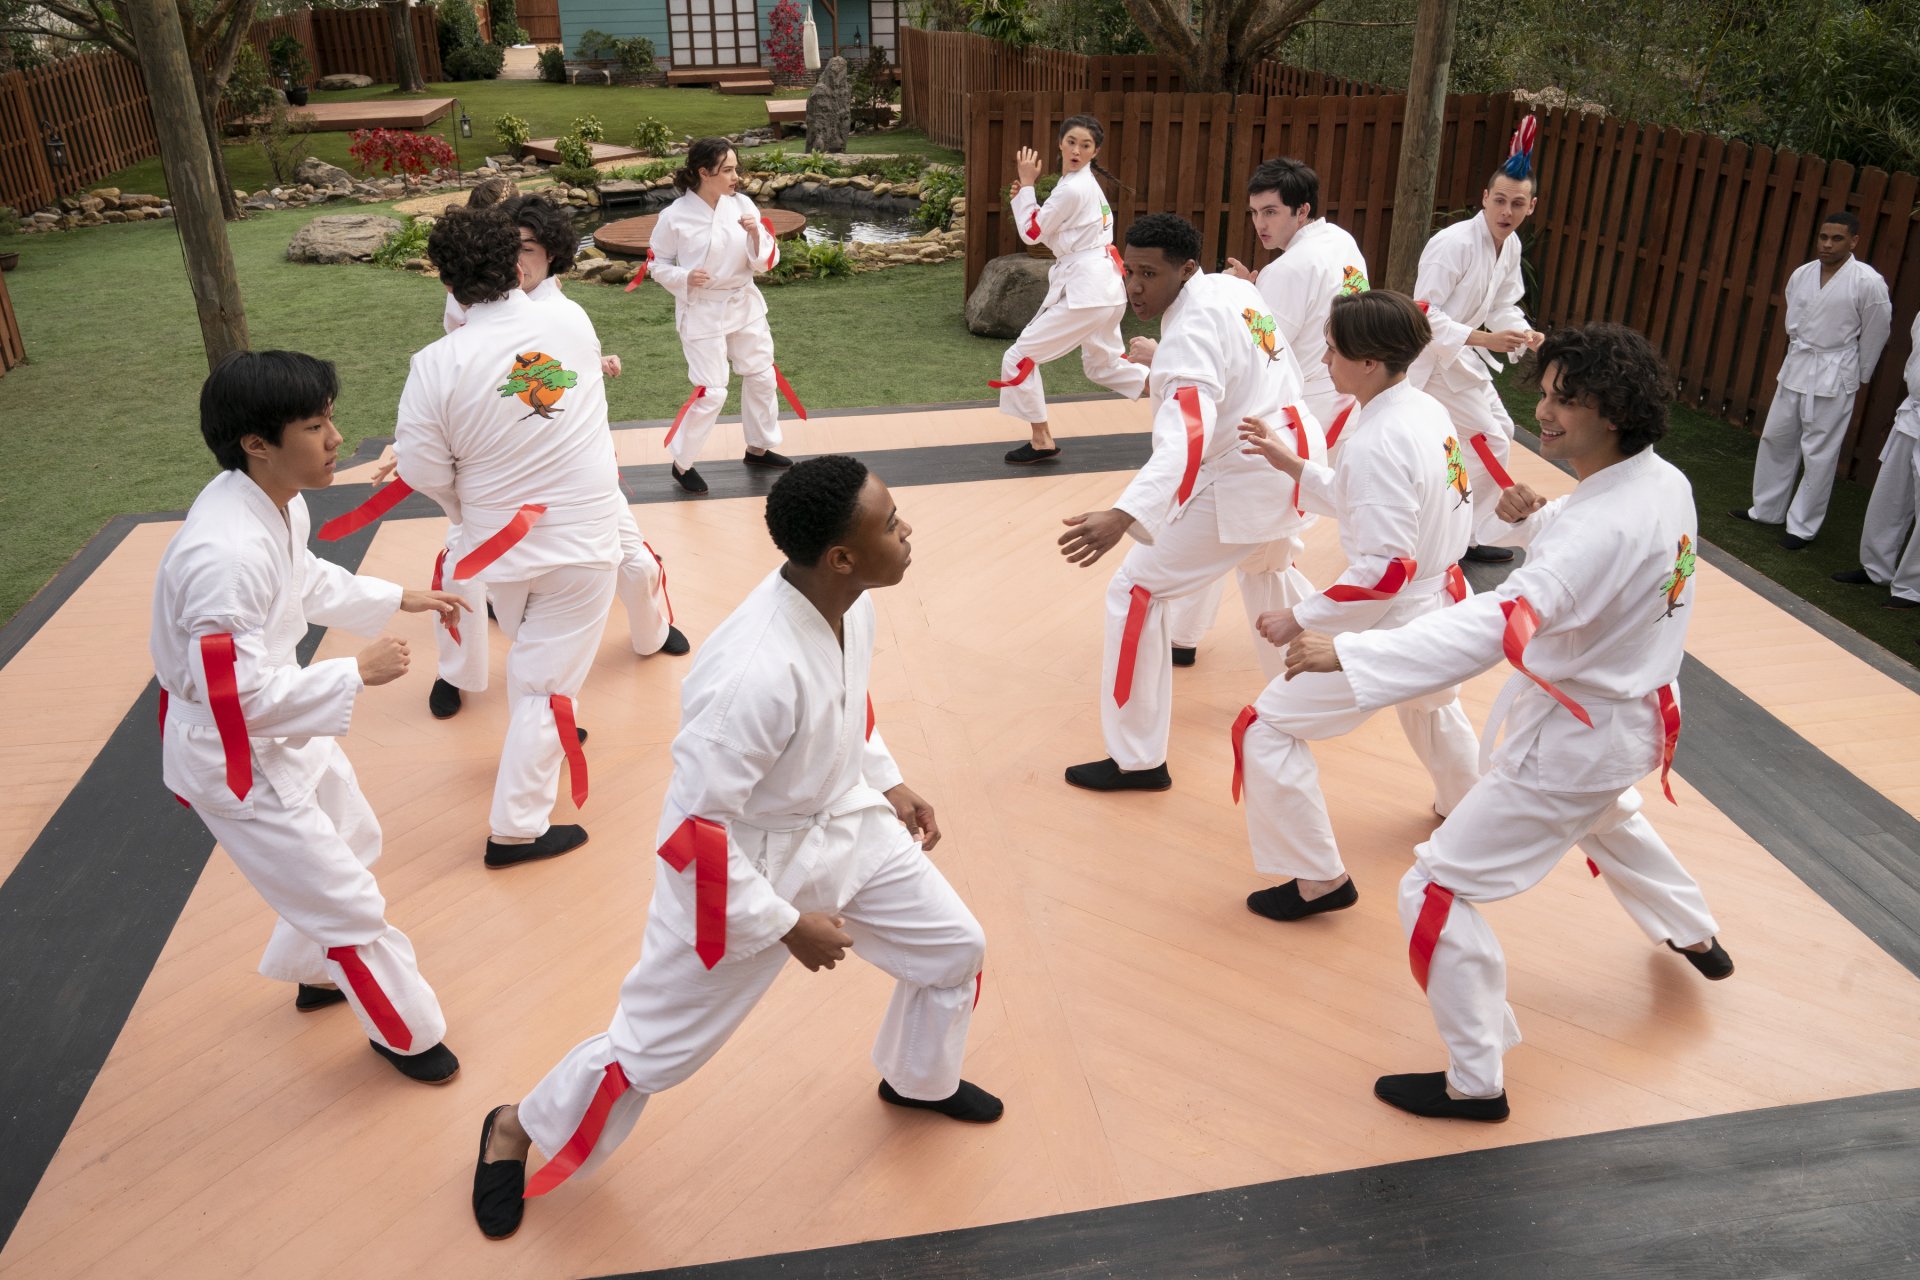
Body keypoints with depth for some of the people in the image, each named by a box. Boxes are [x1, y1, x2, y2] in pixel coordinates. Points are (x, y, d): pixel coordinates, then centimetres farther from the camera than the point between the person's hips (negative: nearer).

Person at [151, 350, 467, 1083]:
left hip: (286, 728, 10)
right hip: (233, 756, -9)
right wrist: (356, 674, -27)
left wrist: (400, 599, 9)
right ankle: (407, 1031, 28)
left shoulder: (278, 500, -6)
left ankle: (315, 973, 54)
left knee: (351, 844, 28)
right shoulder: (226, 555, -36)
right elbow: (236, 699, -33)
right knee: (346, 902, 3)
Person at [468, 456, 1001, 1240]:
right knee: (654, 1046, 9)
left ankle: (920, 1081, 48)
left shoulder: (848, 601, -14)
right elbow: (695, 826, -30)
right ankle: (519, 1130, 40)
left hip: (842, 824, 8)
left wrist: (886, 783, 7)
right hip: (742, 864, -7)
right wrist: (788, 924, -20)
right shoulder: (756, 675, -40)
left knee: (954, 948, 17)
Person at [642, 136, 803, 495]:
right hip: (702, 312, -5)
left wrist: (756, 234, -23)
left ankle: (758, 448, 39)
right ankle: (682, 463, 13)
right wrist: (684, 278, -22)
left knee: (762, 377, 17)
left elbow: (765, 261, -4)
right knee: (710, 393, -6)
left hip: (744, 305, 6)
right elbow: (657, 264, -4)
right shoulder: (675, 217, -16)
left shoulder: (741, 205, -5)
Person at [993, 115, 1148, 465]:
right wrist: (1024, 197, 4)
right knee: (1103, 364, 26)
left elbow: (1032, 233, -11)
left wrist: (1027, 184, -4)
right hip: (1107, 286, 10)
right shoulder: (1085, 183, 13)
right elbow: (1050, 229, 17)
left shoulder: (1072, 189, -18)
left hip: (1083, 289, -10)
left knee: (1020, 358, -3)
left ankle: (1042, 442, 4)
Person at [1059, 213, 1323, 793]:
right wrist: (1166, 360, 22)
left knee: (1136, 592, -7)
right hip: (1295, 457, 10)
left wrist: (1122, 517, -49)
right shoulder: (1233, 288, 6)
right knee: (1267, 563, 38)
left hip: (1246, 479, -10)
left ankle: (1137, 760, -1)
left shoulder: (1191, 330, -21)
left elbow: (1186, 439, -37)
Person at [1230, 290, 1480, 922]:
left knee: (1267, 732, -4)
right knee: (1429, 702, 39)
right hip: (1442, 608, 10)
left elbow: (1385, 568, -29)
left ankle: (1320, 880, 6)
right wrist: (1291, 463, 7)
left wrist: (1298, 619, -21)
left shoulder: (1376, 443, -27)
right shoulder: (1425, 410, 1)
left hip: (1392, 627, -10)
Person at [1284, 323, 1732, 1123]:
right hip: (1631, 714, 10)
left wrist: (1346, 653, -53)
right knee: (1609, 819, 41)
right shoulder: (1663, 481, -5)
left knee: (1436, 892, -4)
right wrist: (1524, 518, -9)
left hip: (1572, 739, -10)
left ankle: (1476, 1081, 10)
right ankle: (1695, 937, 66)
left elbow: (1498, 623, -46)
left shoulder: (1609, 525, -34)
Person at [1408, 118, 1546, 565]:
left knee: (1498, 431, 20)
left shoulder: (1510, 246, 4)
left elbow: (1503, 306, 11)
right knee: (1491, 442, -9)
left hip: (1463, 356, 10)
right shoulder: (1454, 244, -24)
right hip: (1433, 356, -10)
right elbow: (1425, 315, -27)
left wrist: (1525, 335, -10)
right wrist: (1485, 339, -34)